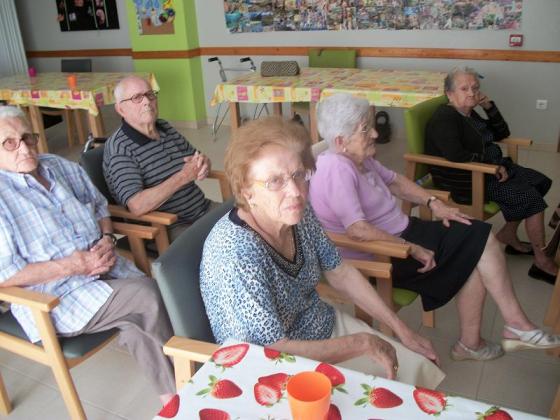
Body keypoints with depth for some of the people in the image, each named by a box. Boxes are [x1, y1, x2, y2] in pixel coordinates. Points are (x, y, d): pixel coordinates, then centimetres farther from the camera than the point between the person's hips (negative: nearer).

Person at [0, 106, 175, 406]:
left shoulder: (64, 168, 8)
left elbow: (100, 207, 20)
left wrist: (107, 239, -1)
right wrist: (72, 266, -21)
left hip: (106, 269, 6)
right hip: (56, 300, -5)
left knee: (139, 322, -21)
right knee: (145, 294, -23)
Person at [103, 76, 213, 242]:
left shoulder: (165, 127, 9)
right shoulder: (119, 149, -14)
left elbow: (198, 158, 19)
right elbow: (137, 206, -26)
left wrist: (204, 163, -7)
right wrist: (184, 176, -20)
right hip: (167, 230, -7)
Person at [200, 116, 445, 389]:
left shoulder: (299, 214, -11)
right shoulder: (235, 252, -33)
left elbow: (341, 274, 2)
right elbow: (276, 351, -30)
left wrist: (401, 329, 3)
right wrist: (363, 343, -22)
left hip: (325, 325, 7)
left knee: (419, 366, 7)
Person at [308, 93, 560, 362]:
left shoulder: (359, 158, 6)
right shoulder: (336, 169, -25)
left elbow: (393, 181, 19)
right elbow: (358, 231, -32)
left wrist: (433, 203, 6)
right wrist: (413, 250, -22)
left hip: (400, 234, 10)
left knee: (480, 239, 2)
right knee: (479, 242, -7)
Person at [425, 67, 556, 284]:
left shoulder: (470, 114, 14)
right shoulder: (444, 119, -17)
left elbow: (502, 134, 19)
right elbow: (456, 155, -32)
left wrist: (489, 106, 4)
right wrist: (492, 164, -22)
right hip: (465, 181, -10)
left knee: (540, 182, 9)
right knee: (531, 198, -15)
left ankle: (508, 234, 14)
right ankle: (542, 262, -4)